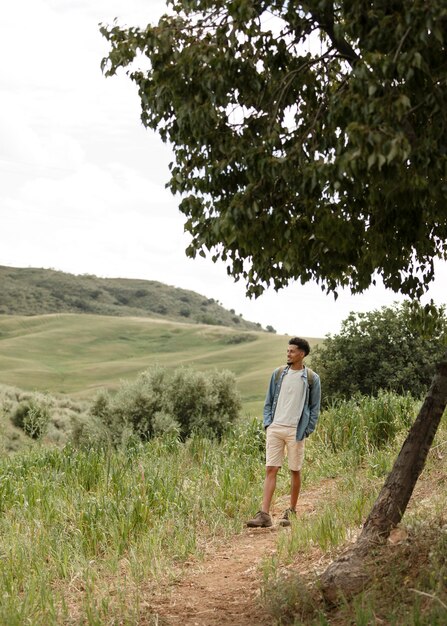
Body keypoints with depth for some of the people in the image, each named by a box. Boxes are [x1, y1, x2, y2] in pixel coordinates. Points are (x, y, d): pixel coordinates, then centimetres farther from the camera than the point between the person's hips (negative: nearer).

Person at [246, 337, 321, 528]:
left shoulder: (311, 378, 1)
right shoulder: (278, 374, 9)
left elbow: (314, 408, 4)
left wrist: (307, 430, -4)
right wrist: (267, 423, 4)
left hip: (296, 431, -2)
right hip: (275, 428, 2)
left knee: (295, 471, 6)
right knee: (270, 470, -4)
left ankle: (291, 512, 20)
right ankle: (264, 515, -9)